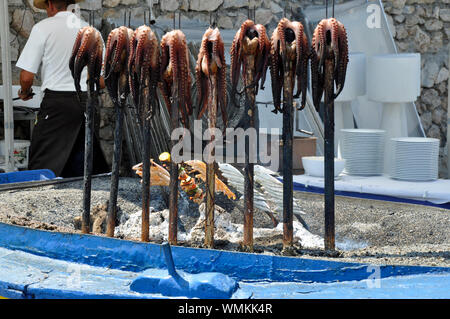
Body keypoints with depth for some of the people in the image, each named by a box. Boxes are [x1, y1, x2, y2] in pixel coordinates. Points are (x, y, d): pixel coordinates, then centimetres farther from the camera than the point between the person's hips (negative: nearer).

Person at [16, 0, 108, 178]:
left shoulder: (43, 28, -5)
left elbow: (27, 77, -7)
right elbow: (101, 81, 11)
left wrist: (24, 92, 15)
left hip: (57, 102, -5)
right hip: (87, 101, 5)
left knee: (42, 168, -5)